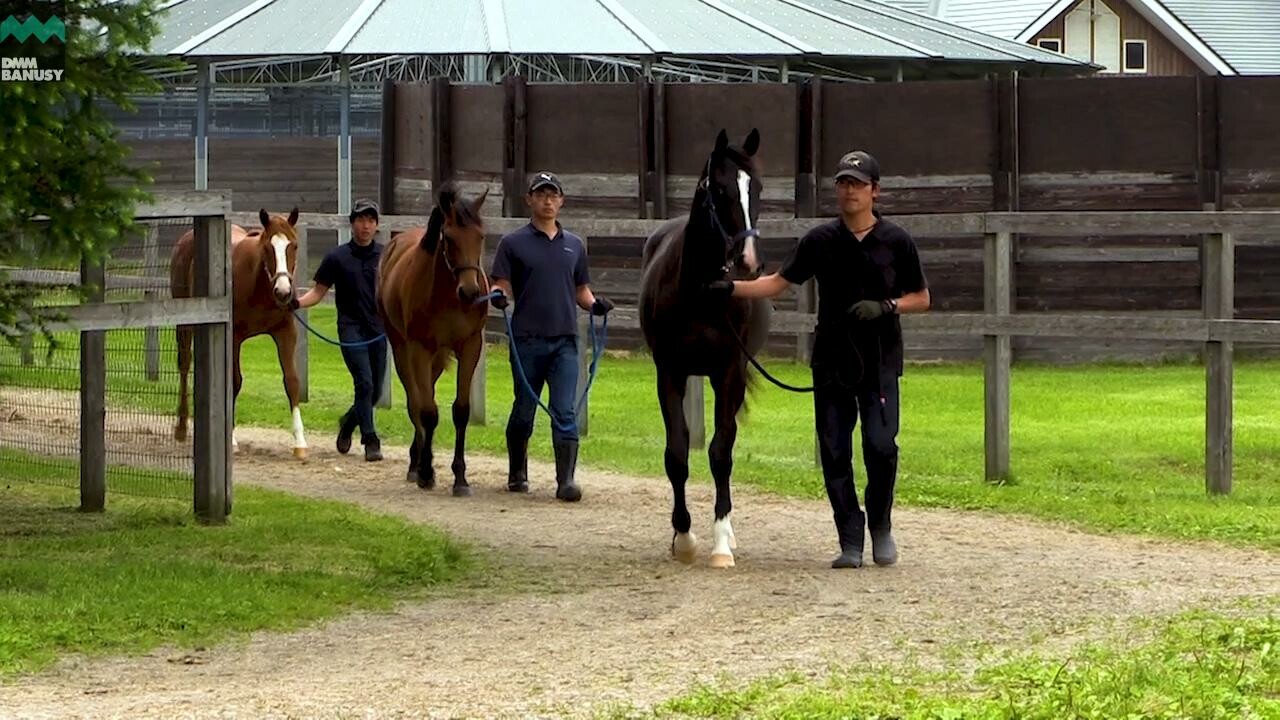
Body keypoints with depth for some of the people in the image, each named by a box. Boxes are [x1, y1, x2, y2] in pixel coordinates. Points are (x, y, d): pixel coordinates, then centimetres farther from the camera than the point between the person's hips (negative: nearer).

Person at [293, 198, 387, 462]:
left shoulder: (386, 256, 6)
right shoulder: (338, 258, -1)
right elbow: (318, 292, 2)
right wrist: (298, 302, -16)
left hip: (379, 329, 3)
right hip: (351, 329, -3)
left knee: (375, 390, 8)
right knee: (364, 383, -17)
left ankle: (349, 422, 37)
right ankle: (370, 441, -10)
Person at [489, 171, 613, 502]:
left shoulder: (575, 245, 14)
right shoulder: (514, 243, 3)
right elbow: (502, 287, 0)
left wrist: (594, 304, -2)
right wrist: (499, 297, -23)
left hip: (565, 341, 2)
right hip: (527, 340, -2)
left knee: (565, 413, -7)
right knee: (524, 412, 8)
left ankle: (566, 480, -11)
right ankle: (517, 473, 25)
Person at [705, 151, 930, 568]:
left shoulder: (896, 242, 1)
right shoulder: (820, 241, 5)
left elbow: (921, 299, 8)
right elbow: (779, 282, 6)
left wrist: (885, 307, -11)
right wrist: (730, 288, -8)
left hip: (879, 362, -2)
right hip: (831, 361, 2)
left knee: (880, 446, -12)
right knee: (834, 454, 0)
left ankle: (881, 526, 11)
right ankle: (850, 542, 8)